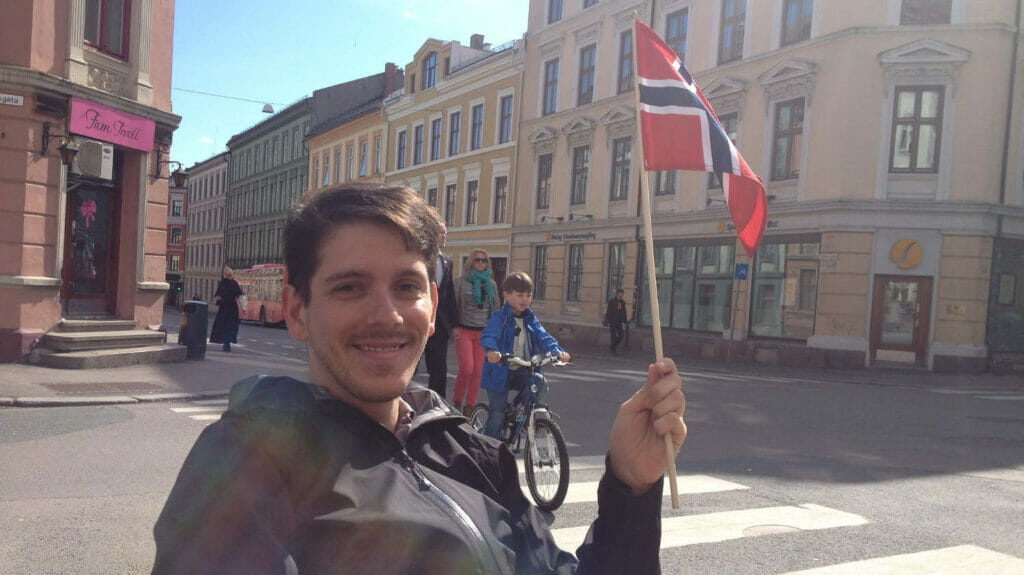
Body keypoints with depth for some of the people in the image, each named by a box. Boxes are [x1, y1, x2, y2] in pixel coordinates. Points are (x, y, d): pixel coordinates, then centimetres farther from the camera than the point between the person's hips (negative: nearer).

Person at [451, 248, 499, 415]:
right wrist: (454, 327, -8)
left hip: (483, 332, 4)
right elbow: (453, 305, 0)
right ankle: (457, 402, 10)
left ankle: (469, 408, 12)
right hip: (464, 331, -3)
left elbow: (496, 307, 18)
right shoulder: (461, 281, 0)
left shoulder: (491, 284, 11)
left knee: (478, 371, 1)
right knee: (467, 369, -13)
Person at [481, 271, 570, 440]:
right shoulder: (500, 318, -10)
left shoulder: (531, 320, 8)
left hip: (522, 371, 5)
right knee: (497, 415, -2)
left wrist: (558, 352, -24)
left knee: (539, 383, -25)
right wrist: (492, 350, -51)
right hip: (500, 372, -4)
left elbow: (543, 338, -3)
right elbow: (488, 335, -27)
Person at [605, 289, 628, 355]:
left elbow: (624, 313, 14)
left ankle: (612, 346, 18)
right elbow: (608, 312, -8)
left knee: (621, 335, 0)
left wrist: (625, 322, 11)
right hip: (612, 322, -5)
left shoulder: (623, 302, 9)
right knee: (614, 336, -3)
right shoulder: (611, 301, -7)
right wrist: (607, 321, -13)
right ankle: (613, 351, 5)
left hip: (619, 322, 5)